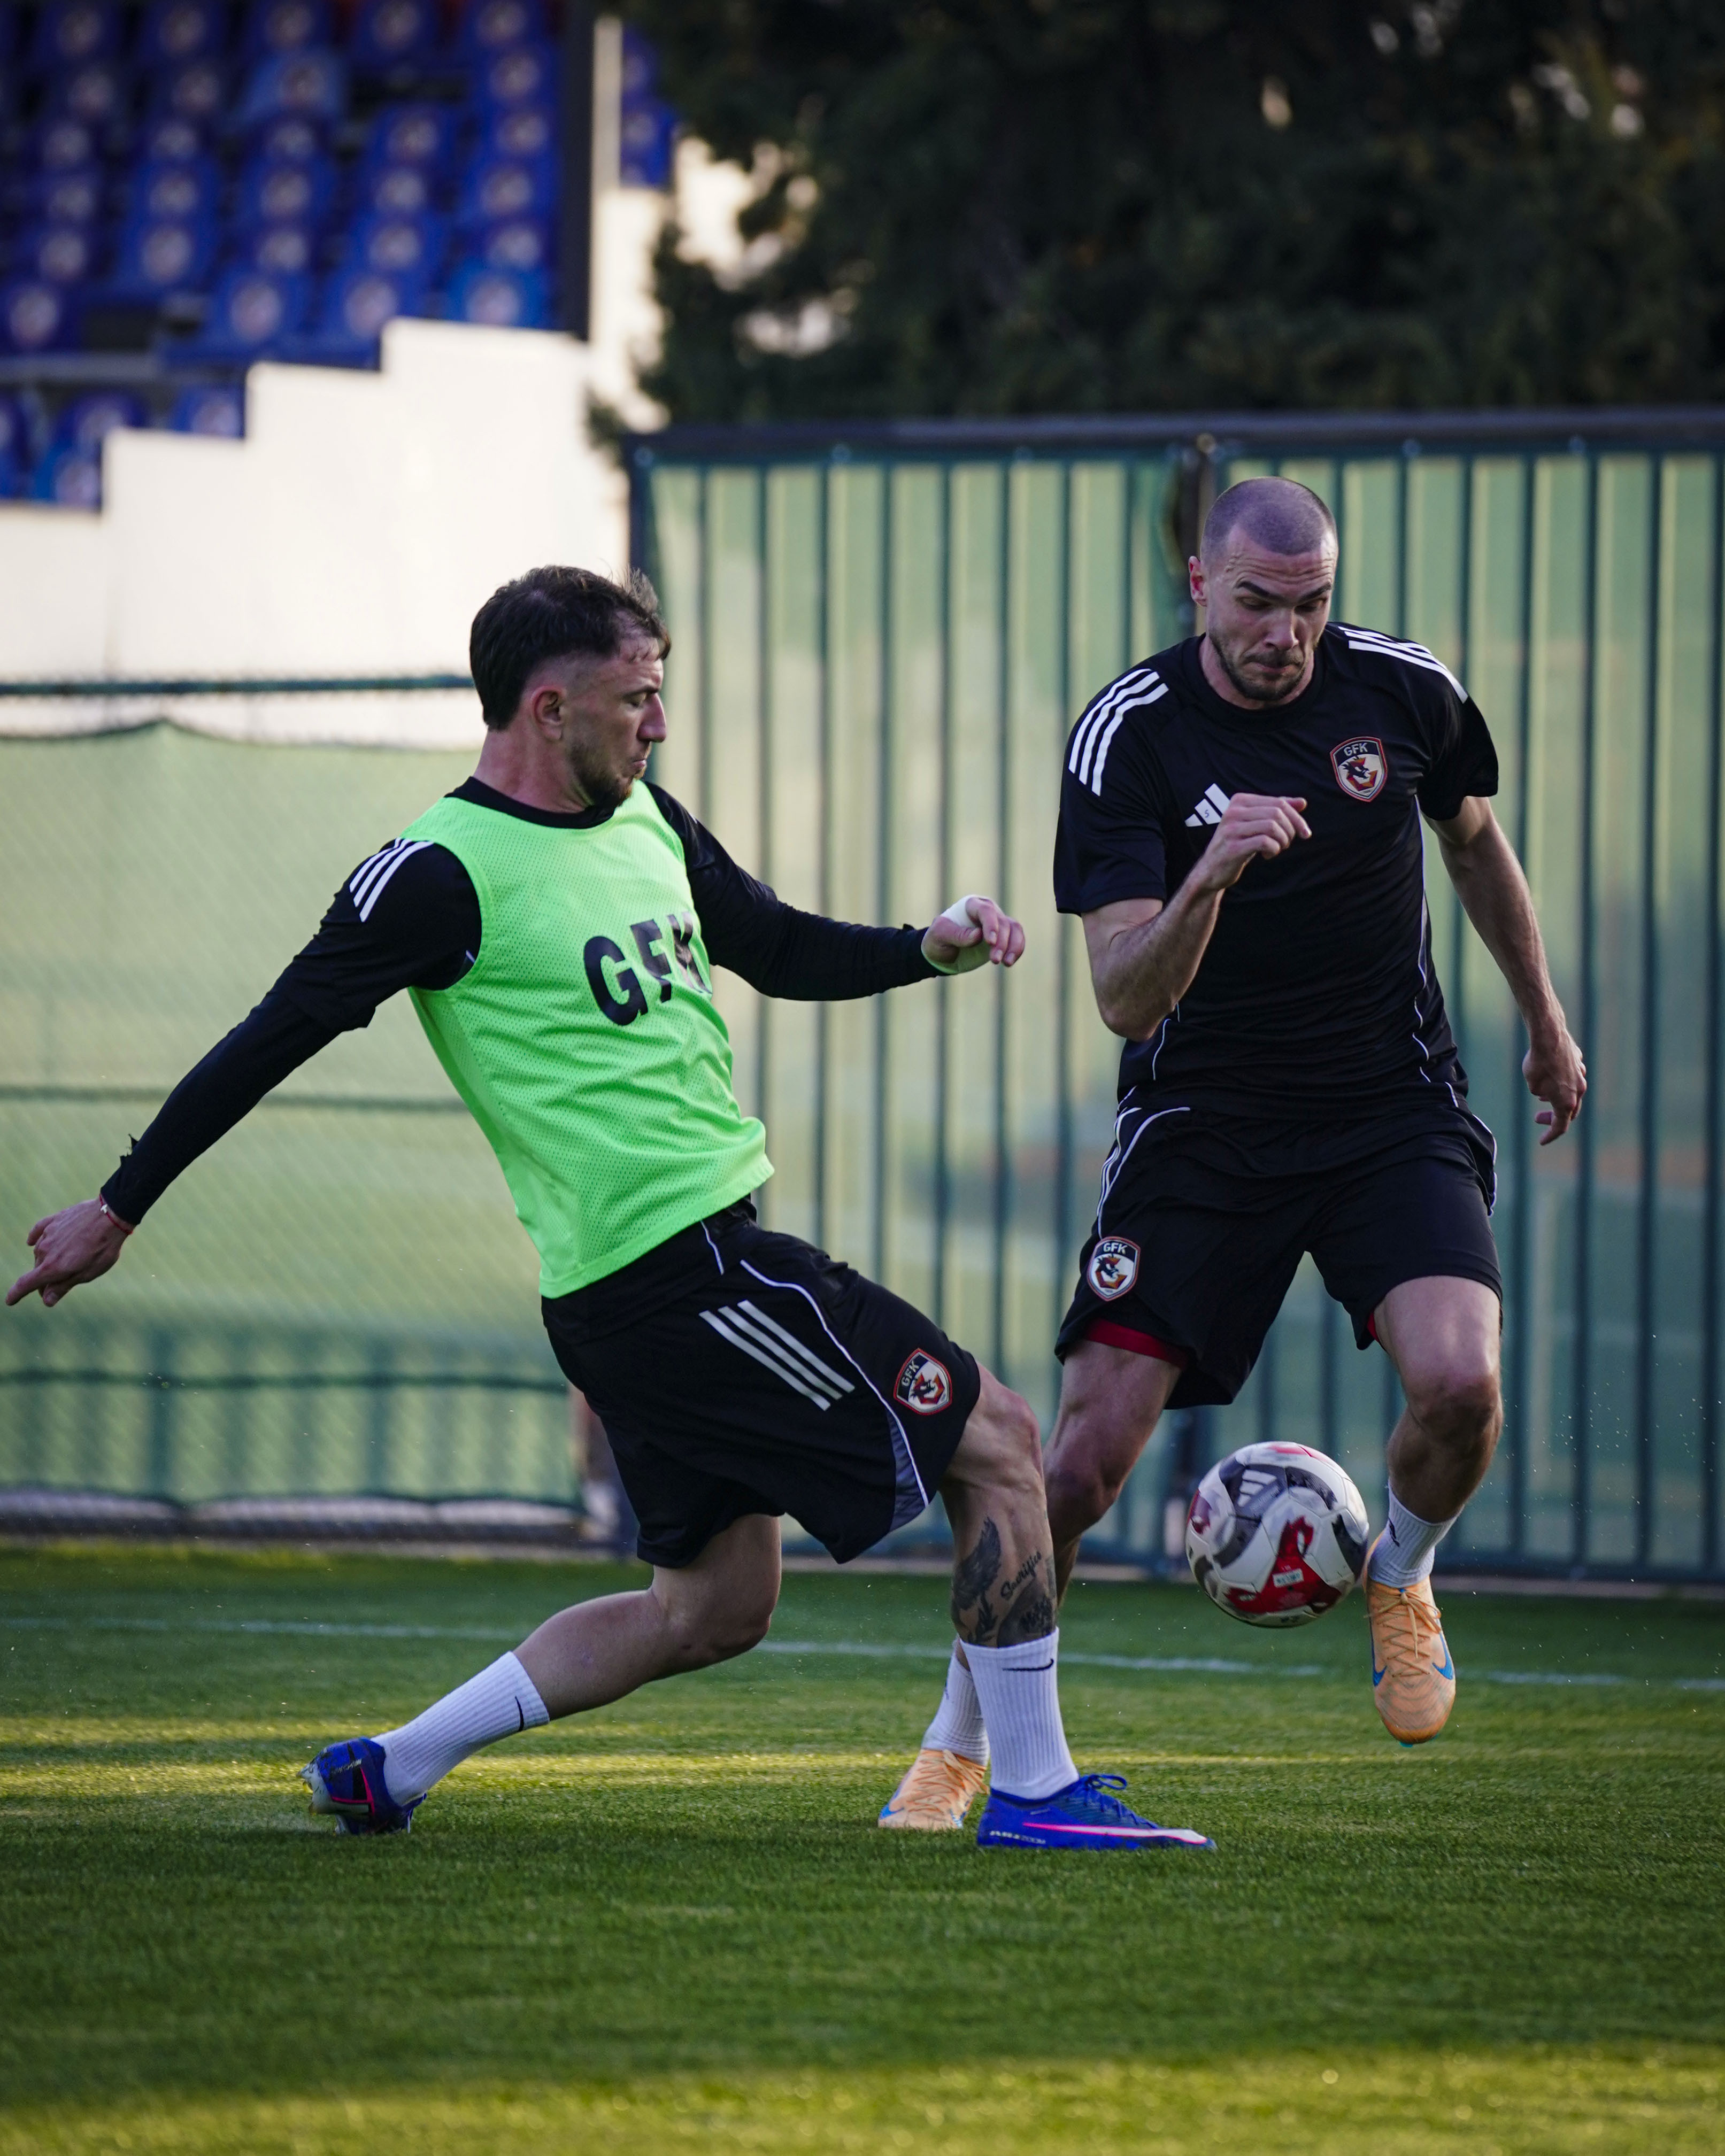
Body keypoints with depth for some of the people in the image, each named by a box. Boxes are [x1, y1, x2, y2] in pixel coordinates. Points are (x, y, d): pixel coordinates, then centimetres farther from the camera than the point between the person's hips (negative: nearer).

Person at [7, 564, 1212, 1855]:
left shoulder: (644, 818, 12)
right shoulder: (445, 873, -13)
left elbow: (783, 951, 24)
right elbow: (272, 1042, -8)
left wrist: (929, 949, 4)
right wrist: (116, 1211, -2)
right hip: (676, 1267, -10)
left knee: (711, 1609, 16)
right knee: (997, 1437, -7)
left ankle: (390, 1768, 21)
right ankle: (1034, 1791, -1)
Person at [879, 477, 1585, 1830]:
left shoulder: (1407, 693, -5)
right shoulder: (1127, 737, -13)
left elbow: (1474, 842, 18)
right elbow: (1125, 998, -19)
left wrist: (1544, 1022, 27)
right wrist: (1206, 882, -38)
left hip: (1393, 1111, 1)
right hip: (1201, 1124, -1)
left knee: (1459, 1384, -24)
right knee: (1086, 1453, -10)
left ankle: (1402, 1577, 11)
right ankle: (957, 1748, 10)